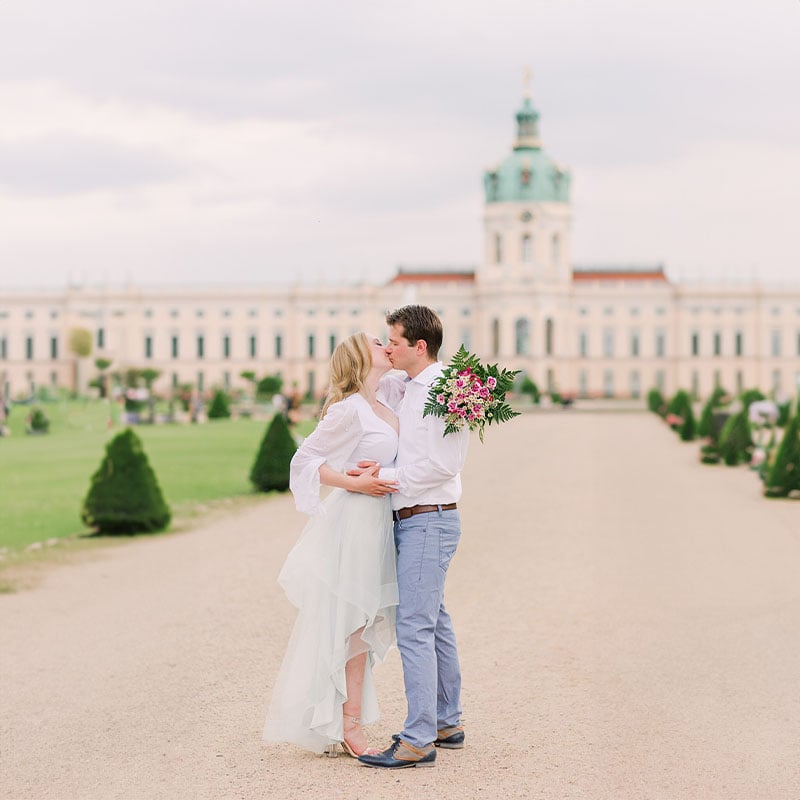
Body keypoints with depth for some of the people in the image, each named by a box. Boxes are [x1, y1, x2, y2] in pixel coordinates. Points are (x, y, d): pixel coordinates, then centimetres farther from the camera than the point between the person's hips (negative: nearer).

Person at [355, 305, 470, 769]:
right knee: (435, 623, 16)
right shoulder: (410, 391, 15)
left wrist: (387, 477, -17)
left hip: (429, 520, -10)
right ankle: (448, 724, 26)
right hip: (412, 520, 10)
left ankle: (419, 741, -9)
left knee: (415, 629, -11)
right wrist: (381, 467, 5)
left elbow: (443, 463, -21)